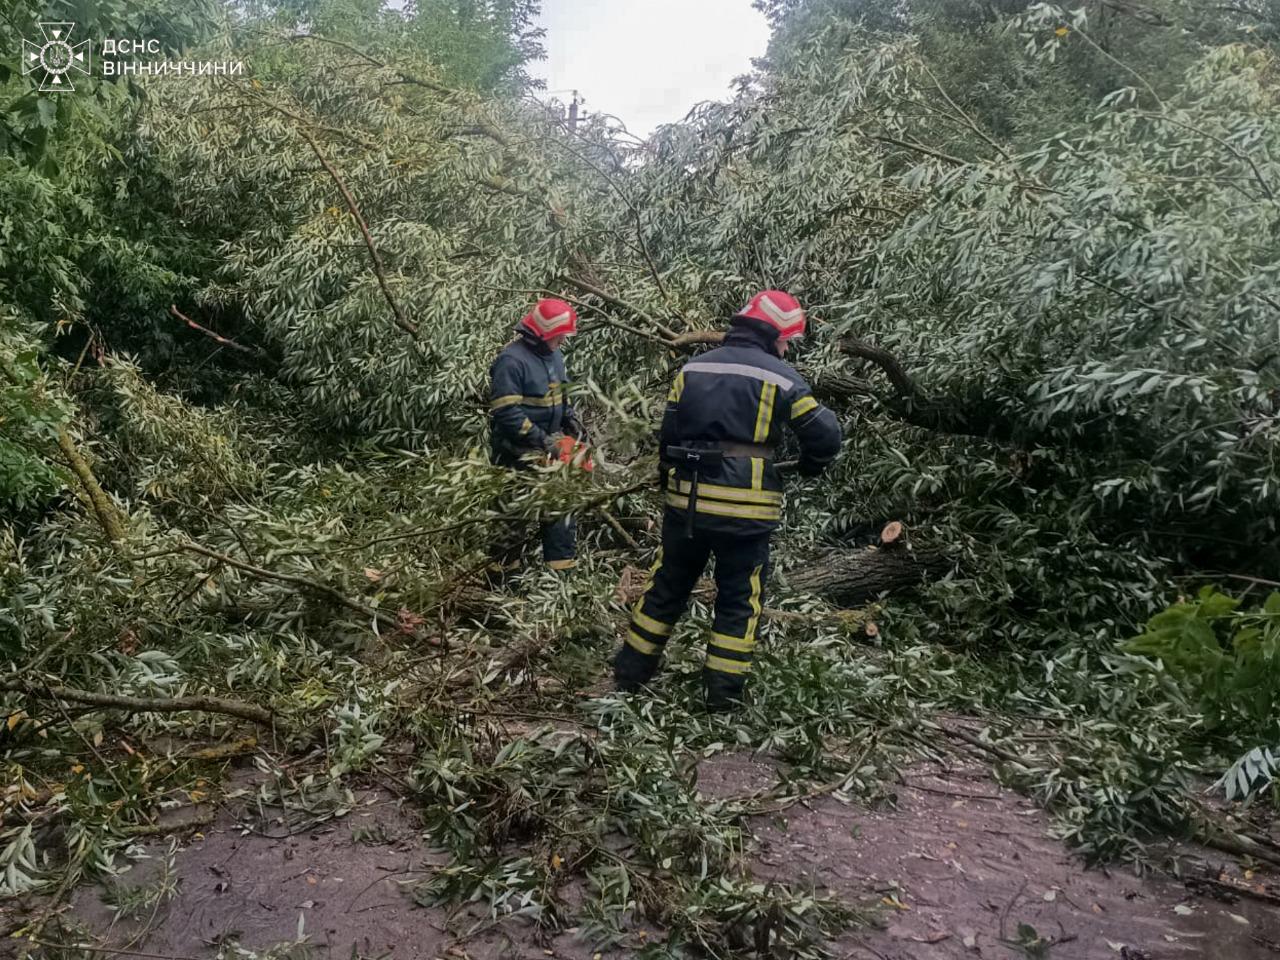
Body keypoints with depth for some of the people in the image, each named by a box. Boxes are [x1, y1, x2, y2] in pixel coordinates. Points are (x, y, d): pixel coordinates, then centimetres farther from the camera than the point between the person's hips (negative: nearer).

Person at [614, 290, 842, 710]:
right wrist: (807, 467, 15)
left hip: (686, 501, 4)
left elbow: (668, 435, 10)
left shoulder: (694, 368, 7)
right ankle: (724, 689, 15)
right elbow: (826, 436, -5)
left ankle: (632, 671, 27)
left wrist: (670, 482, 23)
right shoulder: (781, 377, -5)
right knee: (739, 598, 11)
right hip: (745, 508, -4)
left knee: (667, 585, 18)